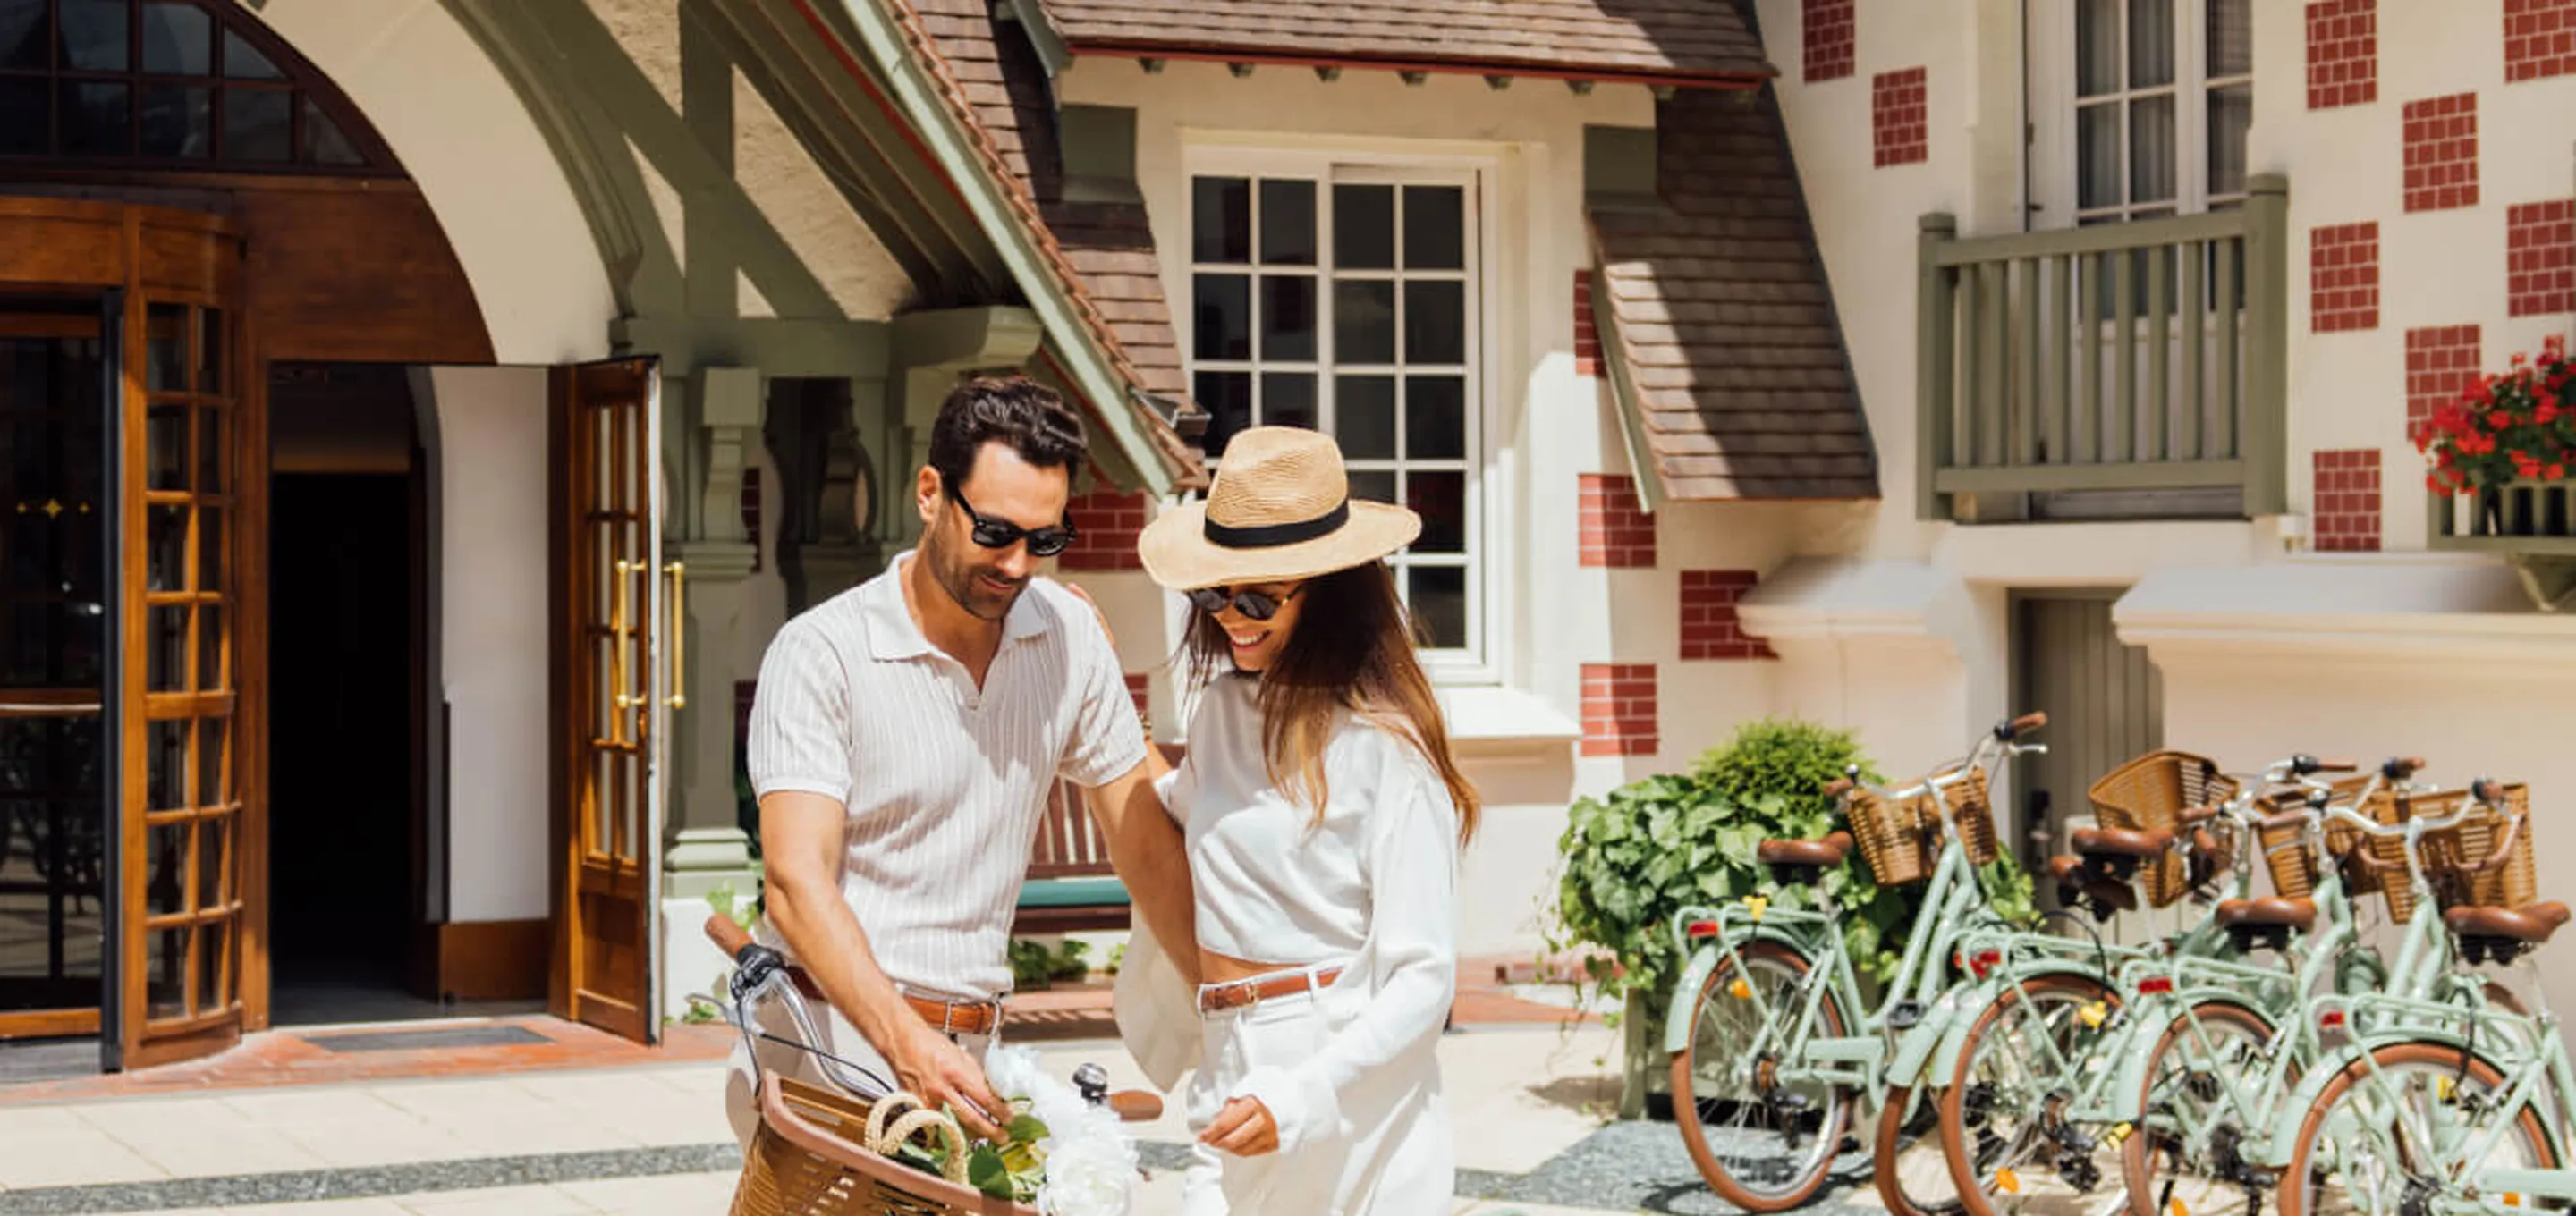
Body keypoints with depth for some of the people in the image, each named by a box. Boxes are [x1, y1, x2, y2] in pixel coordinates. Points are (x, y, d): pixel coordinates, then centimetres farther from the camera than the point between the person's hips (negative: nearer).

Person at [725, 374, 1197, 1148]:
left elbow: (1144, 844, 14)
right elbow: (797, 882, -16)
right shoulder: (821, 654, -8)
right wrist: (906, 1046, -30)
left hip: (967, 1056, 5)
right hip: (834, 1035, -4)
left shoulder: (1071, 636, 7)